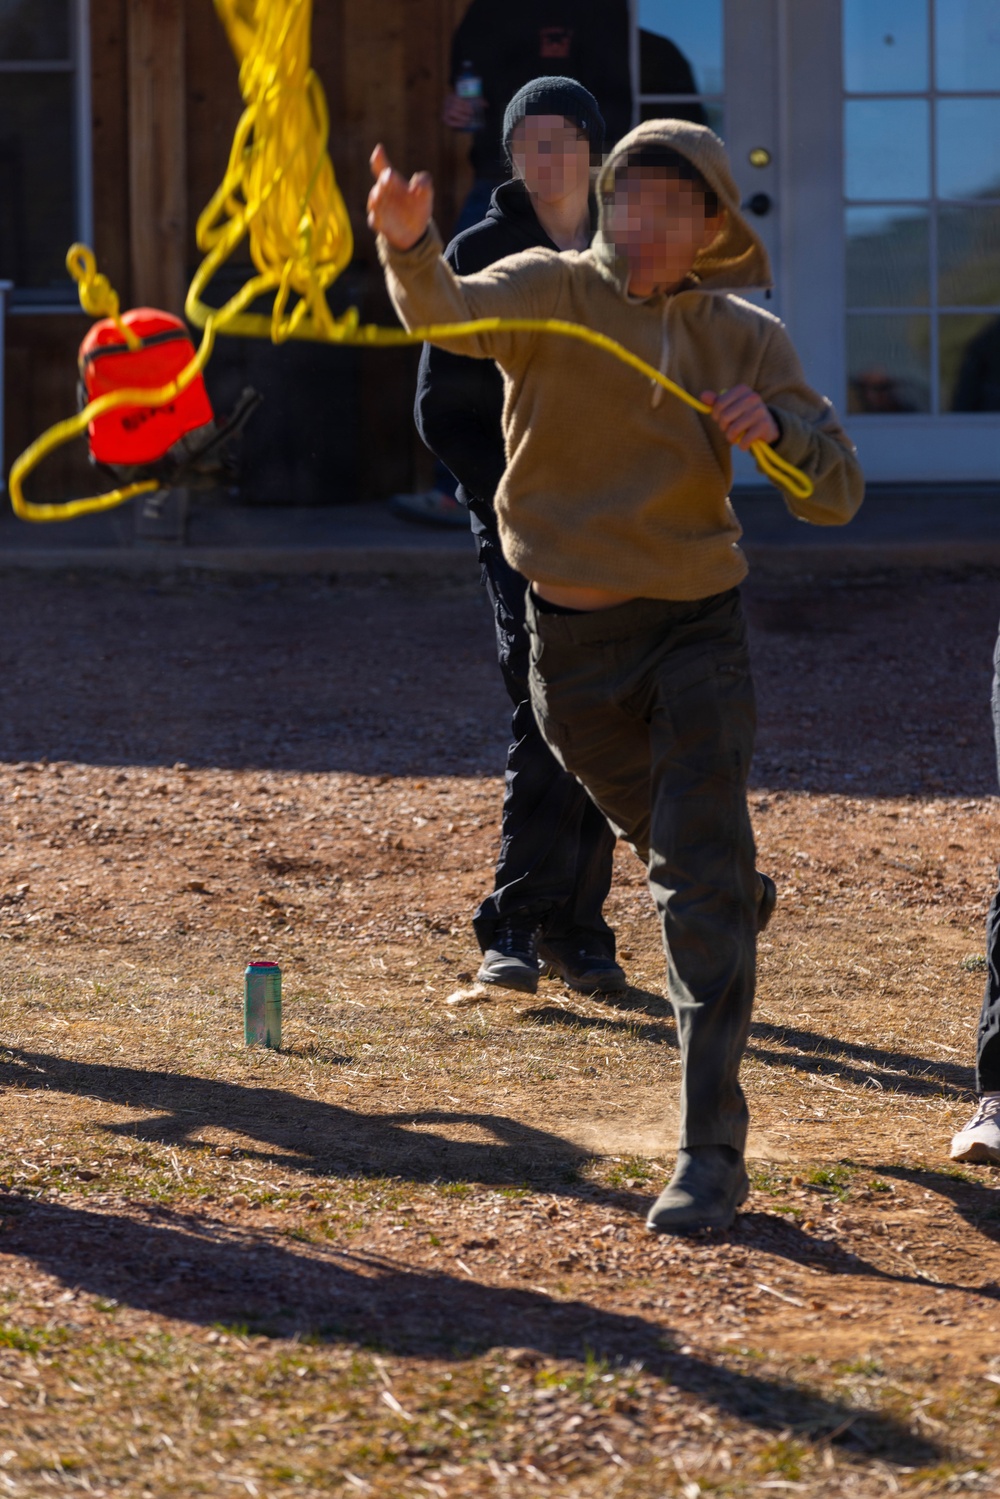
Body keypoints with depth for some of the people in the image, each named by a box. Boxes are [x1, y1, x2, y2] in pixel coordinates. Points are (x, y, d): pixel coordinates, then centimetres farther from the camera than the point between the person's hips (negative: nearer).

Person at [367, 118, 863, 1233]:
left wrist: (779, 426, -29)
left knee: (703, 883, -13)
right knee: (670, 854, 20)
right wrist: (409, 251, -55)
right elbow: (451, 312, -32)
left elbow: (835, 496, -7)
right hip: (571, 648, 1)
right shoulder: (554, 292, -9)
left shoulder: (745, 339, -4)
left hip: (696, 631, -1)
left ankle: (710, 1150, -13)